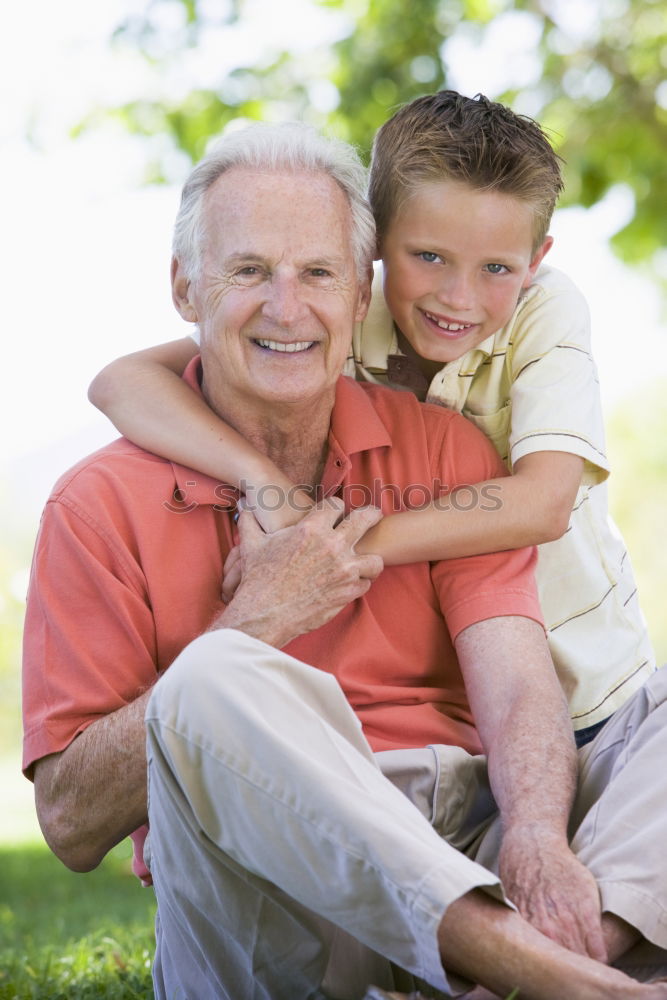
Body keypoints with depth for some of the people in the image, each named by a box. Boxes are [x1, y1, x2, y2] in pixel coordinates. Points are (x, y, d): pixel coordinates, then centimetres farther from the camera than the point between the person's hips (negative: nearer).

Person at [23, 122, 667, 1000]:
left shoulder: (441, 451, 12)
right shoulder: (103, 506, 2)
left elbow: (515, 682, -4)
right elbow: (72, 825, -4)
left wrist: (538, 840, -26)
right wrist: (253, 623, -10)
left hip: (470, 850, 4)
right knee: (214, 682, -32)